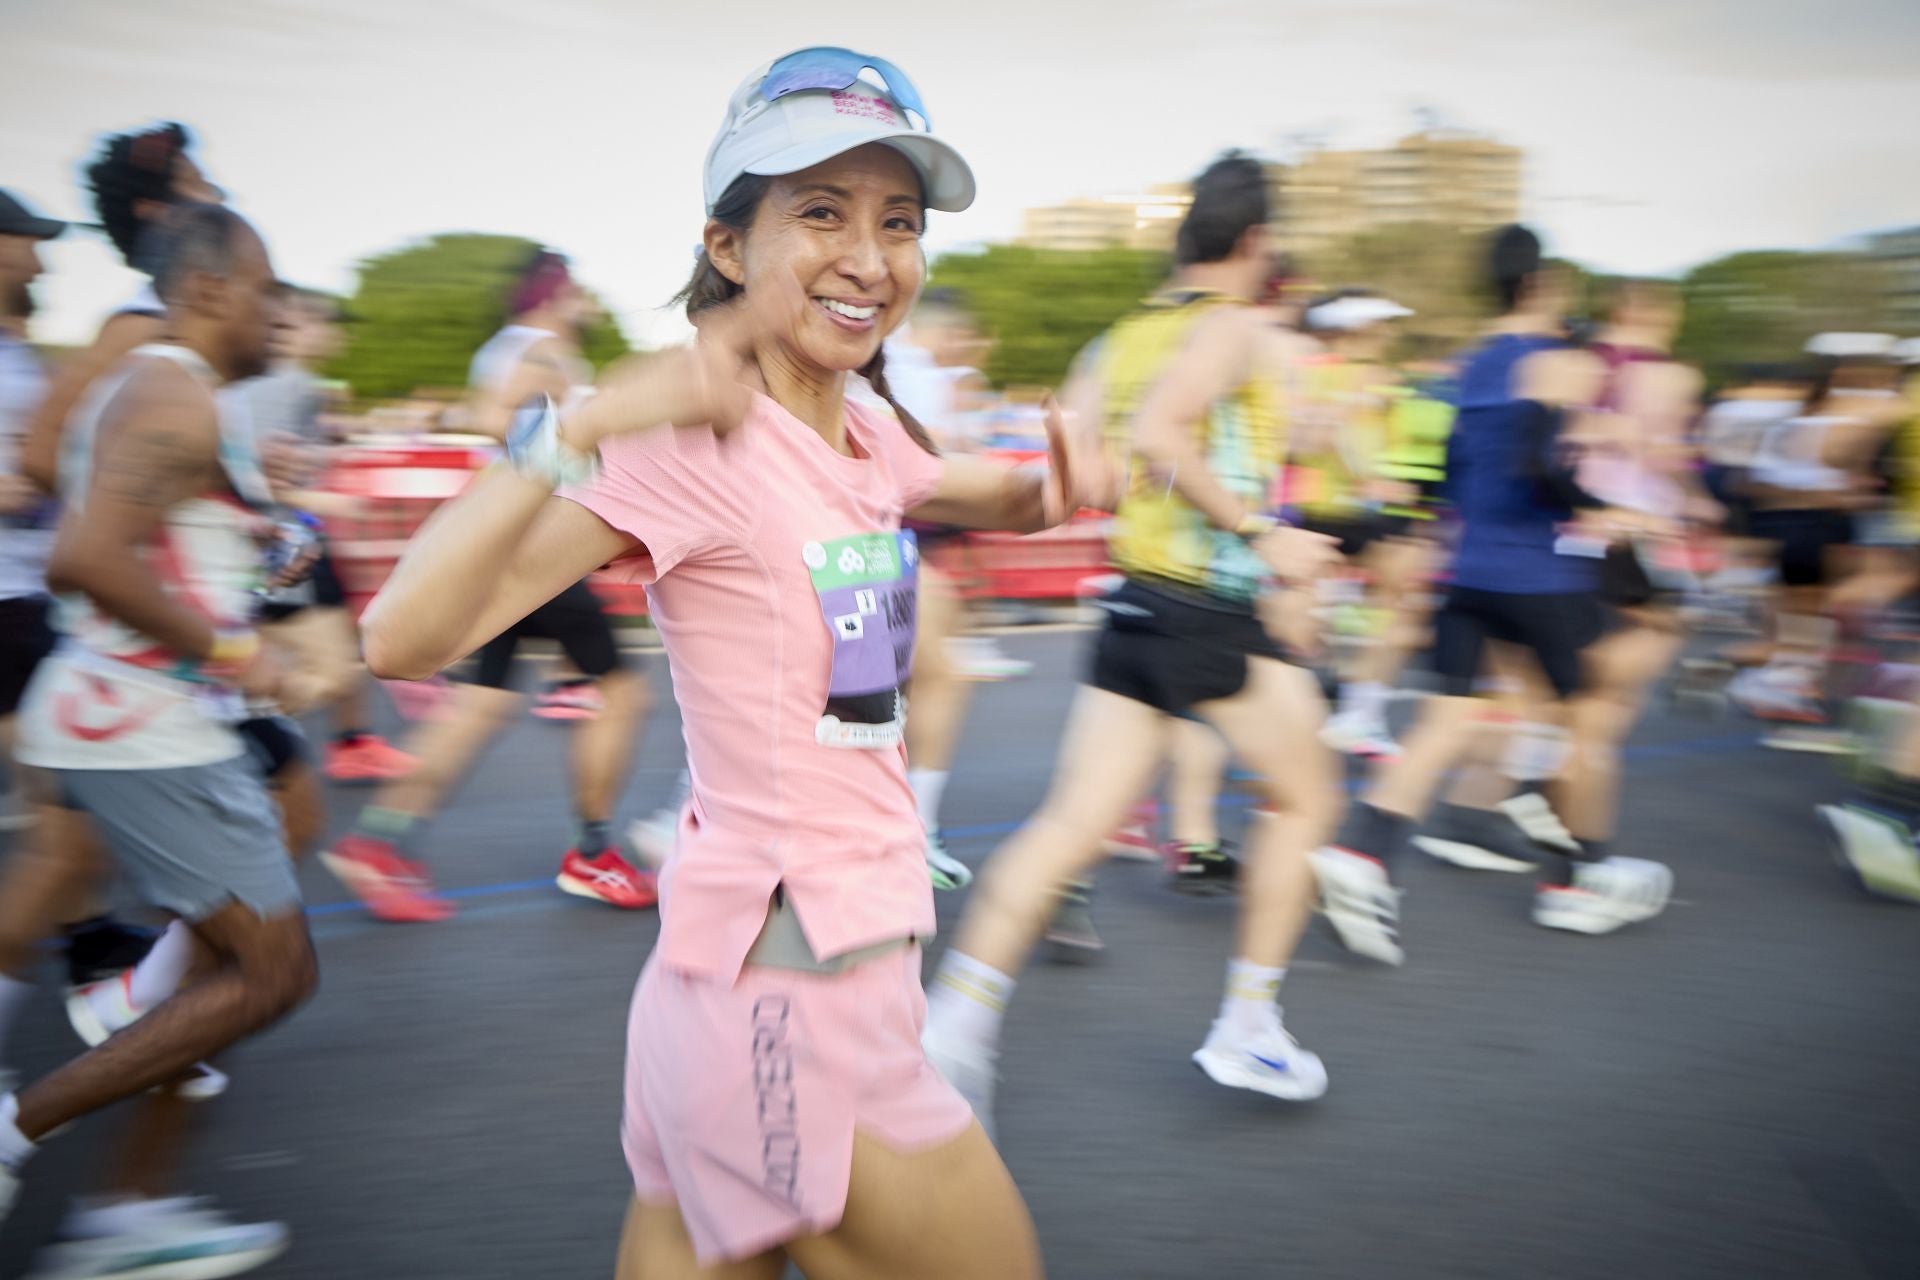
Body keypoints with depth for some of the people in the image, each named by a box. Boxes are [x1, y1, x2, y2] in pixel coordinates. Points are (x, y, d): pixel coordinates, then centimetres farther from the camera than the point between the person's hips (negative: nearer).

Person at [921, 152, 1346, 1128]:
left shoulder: (1128, 332, 14)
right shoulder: (1239, 328, -8)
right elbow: (1157, 434, -23)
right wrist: (1258, 534, -19)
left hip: (1136, 606, 7)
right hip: (1213, 612, -7)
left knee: (1072, 825, 4)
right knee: (1305, 797, 13)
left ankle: (955, 1023, -3)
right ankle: (1246, 1029, 19)